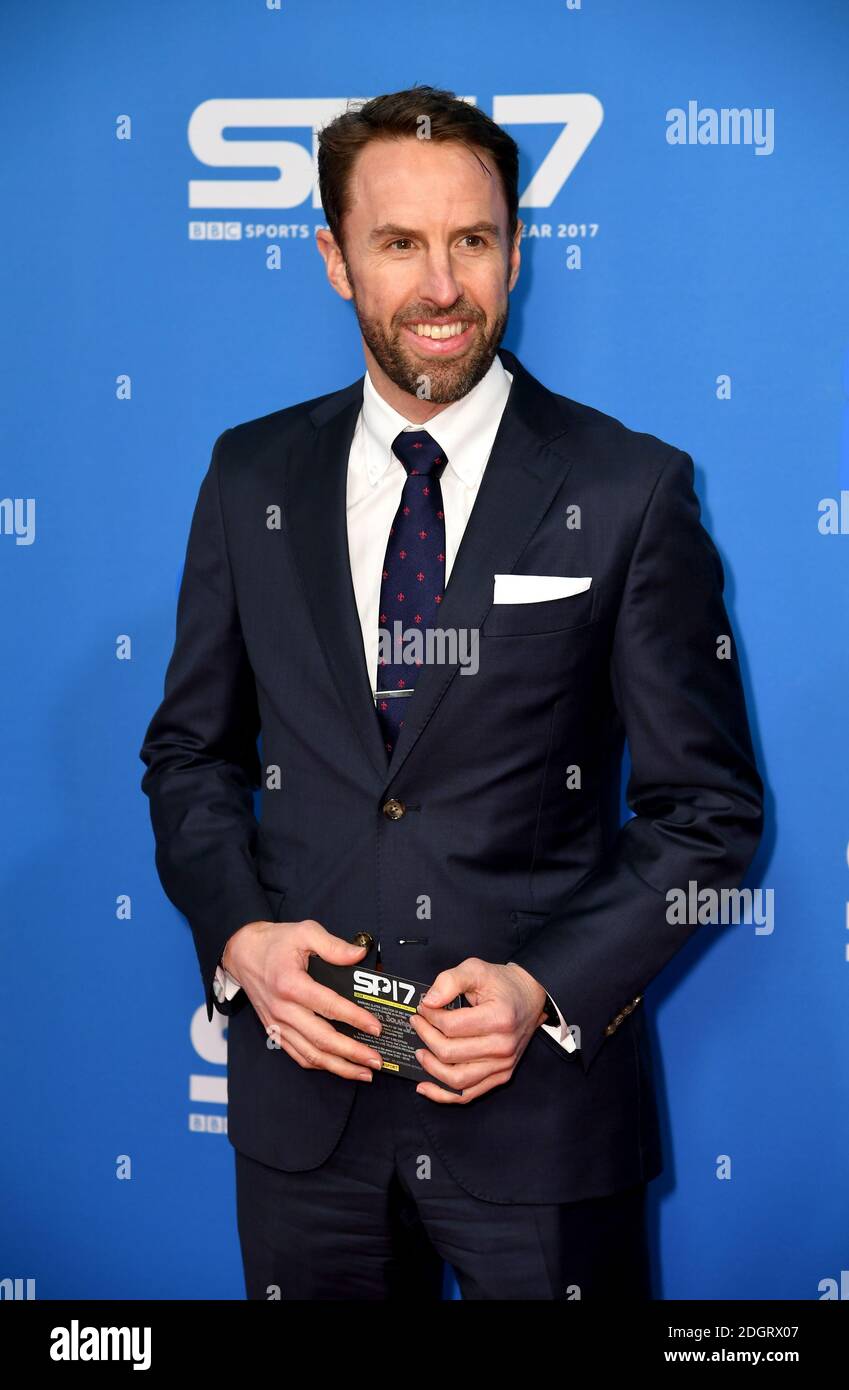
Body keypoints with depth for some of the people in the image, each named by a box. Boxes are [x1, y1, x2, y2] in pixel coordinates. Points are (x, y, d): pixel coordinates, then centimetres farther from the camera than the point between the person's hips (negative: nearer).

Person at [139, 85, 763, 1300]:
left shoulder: (631, 490, -6)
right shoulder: (253, 475, 3)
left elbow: (708, 810, -3)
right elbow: (192, 751, 10)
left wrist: (550, 990, -15)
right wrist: (239, 934, -7)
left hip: (540, 1099, -2)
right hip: (305, 1086, 3)